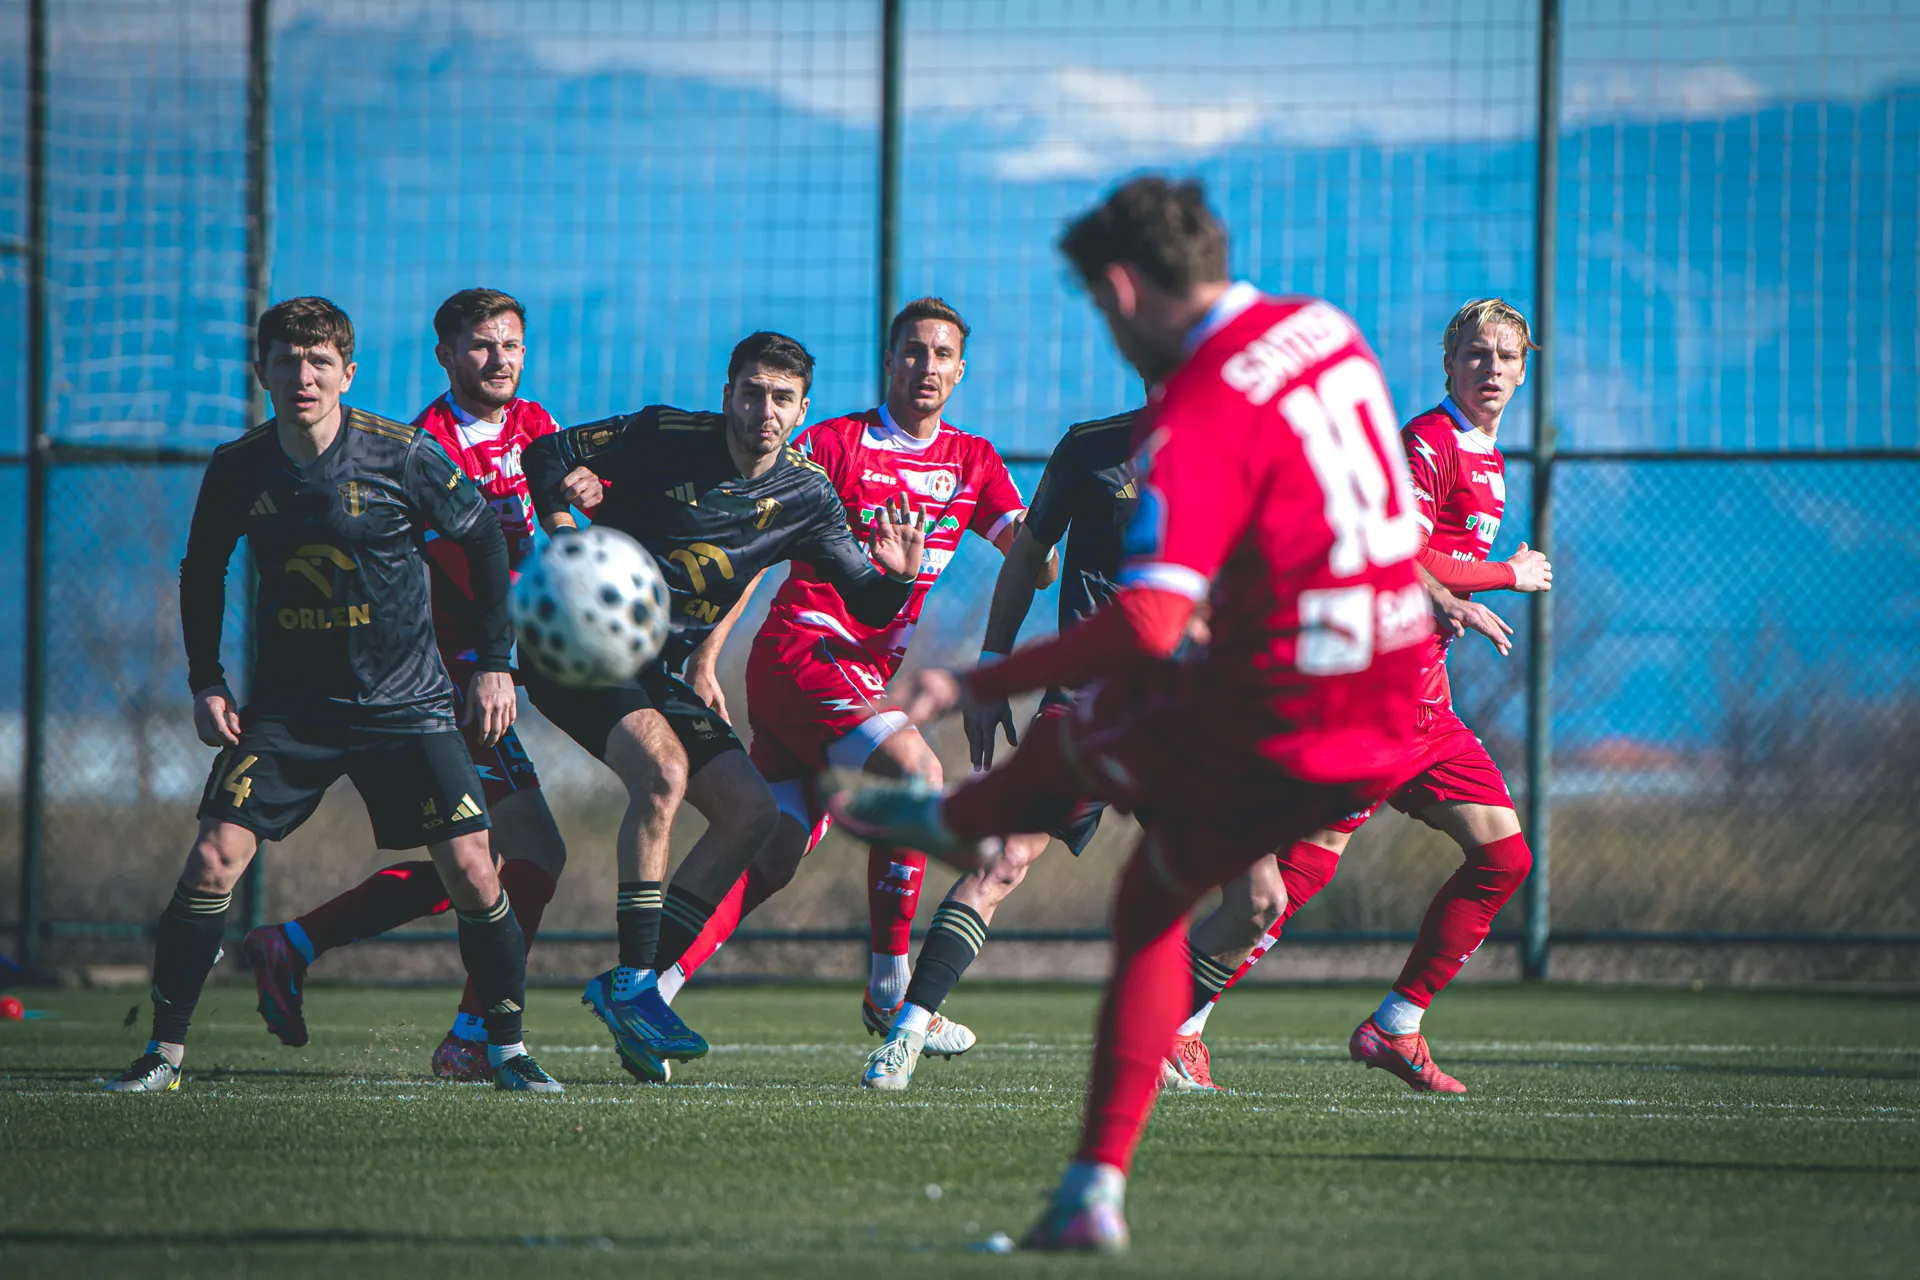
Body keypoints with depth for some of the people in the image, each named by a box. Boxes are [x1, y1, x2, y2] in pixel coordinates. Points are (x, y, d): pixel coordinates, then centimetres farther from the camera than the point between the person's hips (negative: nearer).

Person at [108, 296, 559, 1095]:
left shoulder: (404, 456, -12)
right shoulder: (238, 469, -5)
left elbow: (484, 542, 1)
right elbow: (202, 571, 12)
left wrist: (494, 664, -1)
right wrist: (206, 681, 3)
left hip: (405, 701, -1)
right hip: (286, 704, 1)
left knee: (470, 869, -11)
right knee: (214, 858, -13)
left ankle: (507, 1049, 7)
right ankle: (164, 1052, -2)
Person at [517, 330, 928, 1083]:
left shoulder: (805, 493, 3)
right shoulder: (664, 437, -10)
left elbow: (865, 605, 6)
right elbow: (547, 454, -2)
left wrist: (896, 577, -17)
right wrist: (564, 534, -19)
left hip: (662, 669, 7)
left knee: (751, 811, -4)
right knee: (664, 768, -30)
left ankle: (630, 991, 1)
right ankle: (632, 983, -27)